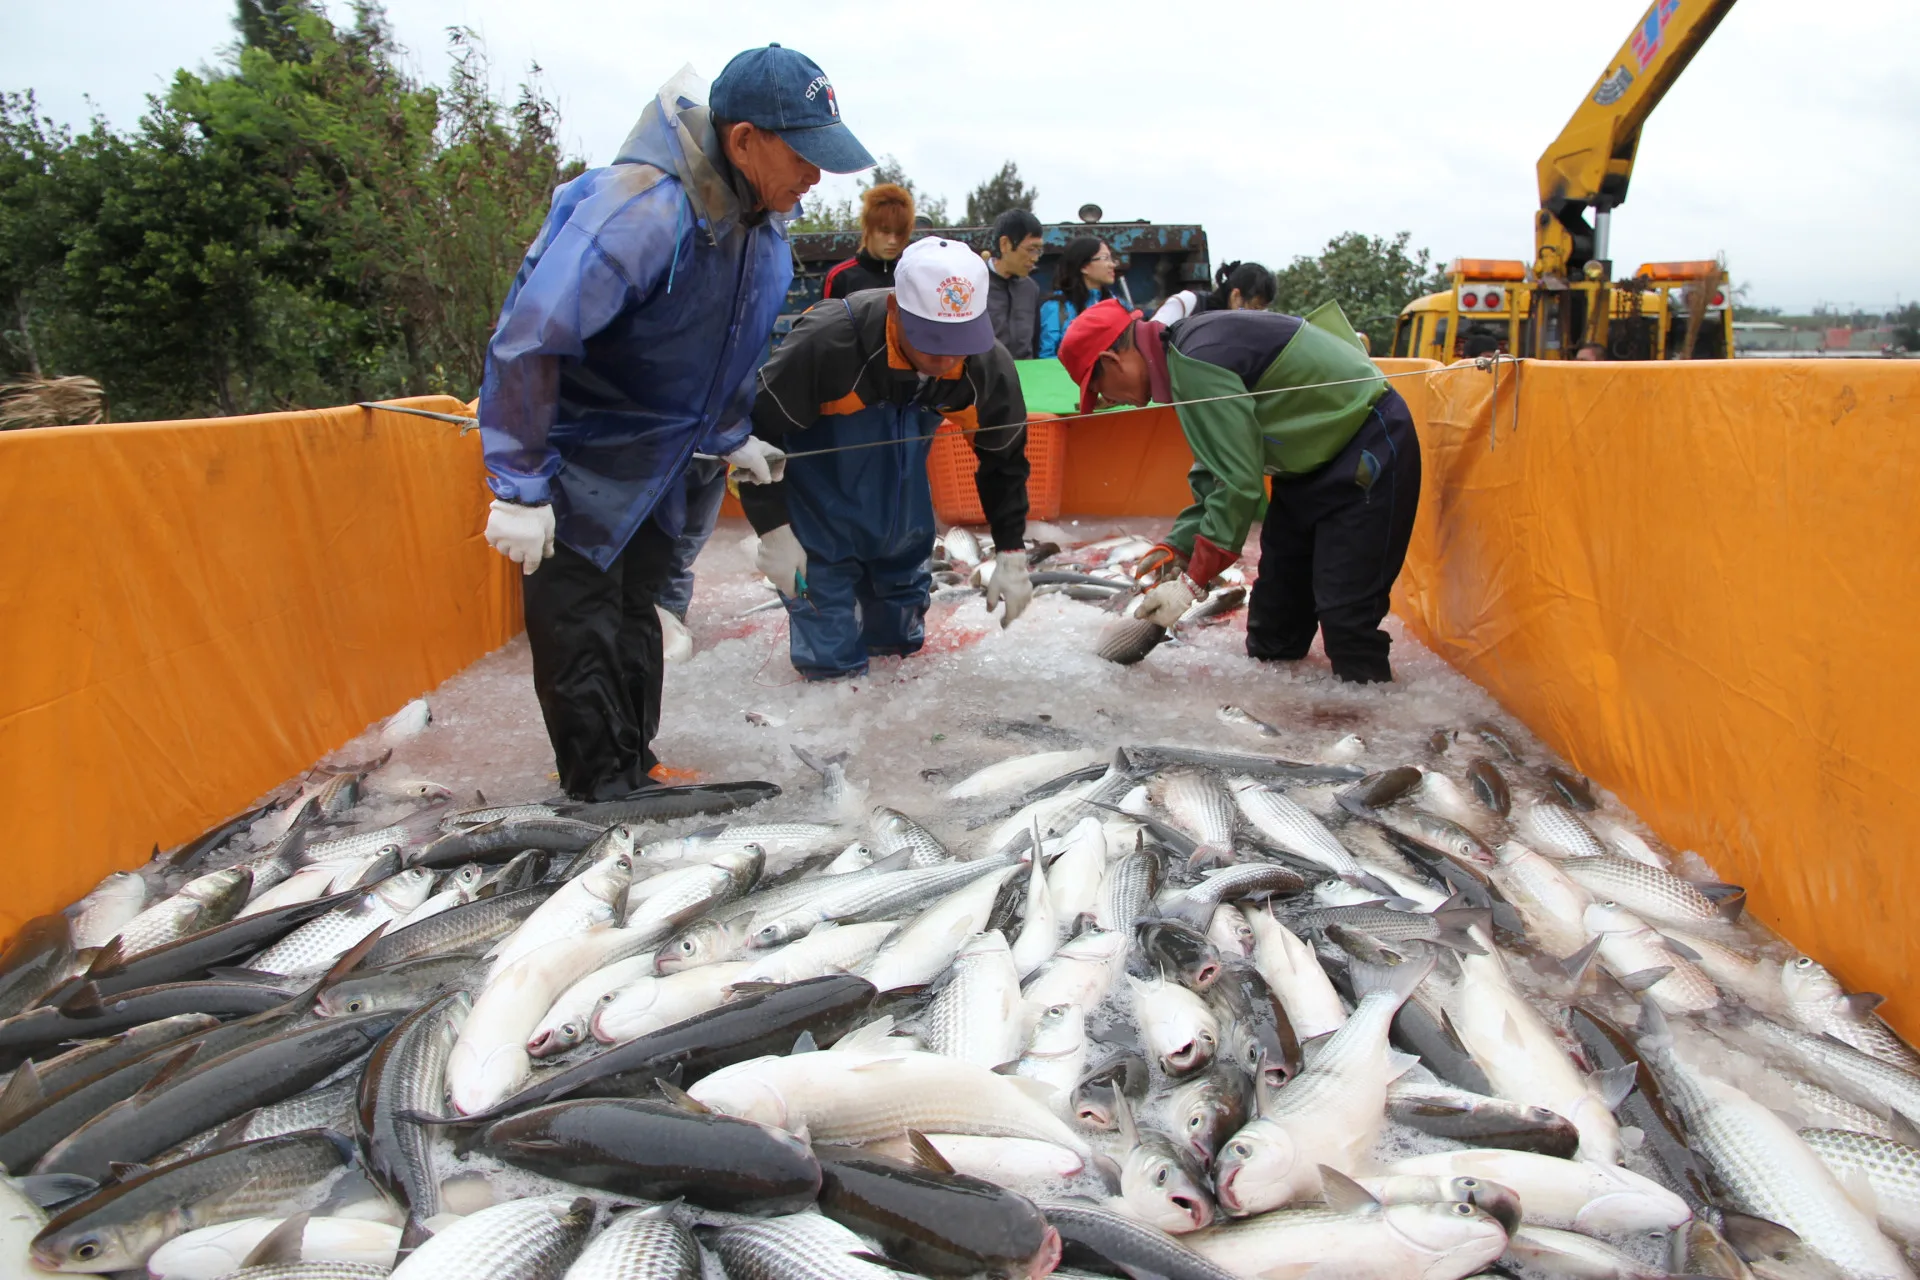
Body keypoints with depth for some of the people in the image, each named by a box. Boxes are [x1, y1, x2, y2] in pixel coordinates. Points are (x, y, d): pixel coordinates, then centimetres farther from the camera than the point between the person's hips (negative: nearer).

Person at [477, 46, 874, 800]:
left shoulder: (763, 223, -3)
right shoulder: (640, 210, -31)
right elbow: (529, 341, -31)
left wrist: (731, 438, 19)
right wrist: (519, 488, -28)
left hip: (655, 456, 8)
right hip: (574, 452, -8)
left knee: (634, 616, 17)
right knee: (578, 628, -4)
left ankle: (636, 779, 32)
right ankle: (603, 799, 11)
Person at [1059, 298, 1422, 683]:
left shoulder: (1196, 363, -27)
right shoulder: (1185, 348, 3)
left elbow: (1239, 483, -28)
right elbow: (1218, 470, 7)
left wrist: (1192, 583, -20)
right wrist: (1179, 546, -1)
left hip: (1369, 449, -10)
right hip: (1315, 456, 10)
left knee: (1345, 609, -13)